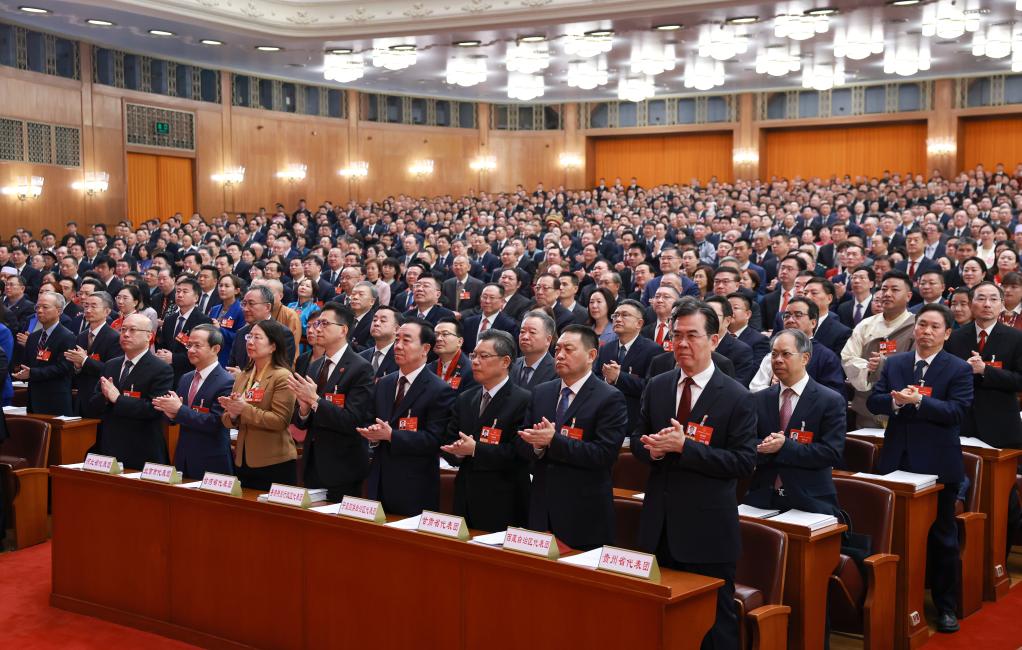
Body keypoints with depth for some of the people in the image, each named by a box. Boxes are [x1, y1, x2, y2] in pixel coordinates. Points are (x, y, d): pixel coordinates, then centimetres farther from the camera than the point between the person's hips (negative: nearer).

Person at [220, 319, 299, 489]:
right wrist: (232, 415, -10)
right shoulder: (241, 376, 12)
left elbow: (280, 420, -17)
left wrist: (245, 409, -20)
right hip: (243, 462, 6)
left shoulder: (282, 377, -9)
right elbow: (229, 423, 13)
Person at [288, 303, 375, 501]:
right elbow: (301, 423, 11)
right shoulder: (314, 366, 10)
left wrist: (315, 400, -25)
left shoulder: (361, 369, -12)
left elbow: (353, 420, -20)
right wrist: (304, 408, -12)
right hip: (312, 465, 6)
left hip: (342, 469, -6)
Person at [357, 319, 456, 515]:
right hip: (380, 484, 6)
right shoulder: (384, 384, 13)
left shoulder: (440, 391, -10)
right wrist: (372, 434, -8)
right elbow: (372, 422, 16)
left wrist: (391, 435, -22)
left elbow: (434, 439, -16)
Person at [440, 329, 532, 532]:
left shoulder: (523, 401, -10)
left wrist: (475, 450, -20)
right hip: (466, 500, 6)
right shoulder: (464, 399, 13)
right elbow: (448, 444, 12)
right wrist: (458, 451, -11)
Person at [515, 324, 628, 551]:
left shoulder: (610, 398, -8)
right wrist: (537, 445, -14)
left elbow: (605, 453, -18)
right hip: (542, 509, 5)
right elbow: (521, 443, 9)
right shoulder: (540, 392, 10)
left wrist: (553, 441, -21)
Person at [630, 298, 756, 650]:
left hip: (706, 529, -5)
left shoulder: (736, 397, -10)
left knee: (715, 622, 7)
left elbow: (744, 463, -15)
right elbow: (637, 440, 13)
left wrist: (685, 446, -23)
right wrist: (652, 448, -12)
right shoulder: (656, 387, 6)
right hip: (659, 525, 5)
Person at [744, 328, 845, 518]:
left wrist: (785, 447, -20)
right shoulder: (759, 400, 9)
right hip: (762, 500, 3)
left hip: (809, 503, -2)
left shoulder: (831, 401, -3)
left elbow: (832, 453, -11)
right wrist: (766, 446, -19)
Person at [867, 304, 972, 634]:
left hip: (938, 465, -3)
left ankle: (946, 606, 20)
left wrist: (918, 401, -26)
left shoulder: (959, 369, -5)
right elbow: (874, 401, 1)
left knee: (942, 538, 8)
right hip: (897, 461, 3)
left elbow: (956, 411, -16)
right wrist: (895, 400, -20)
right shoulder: (894, 363, 7)